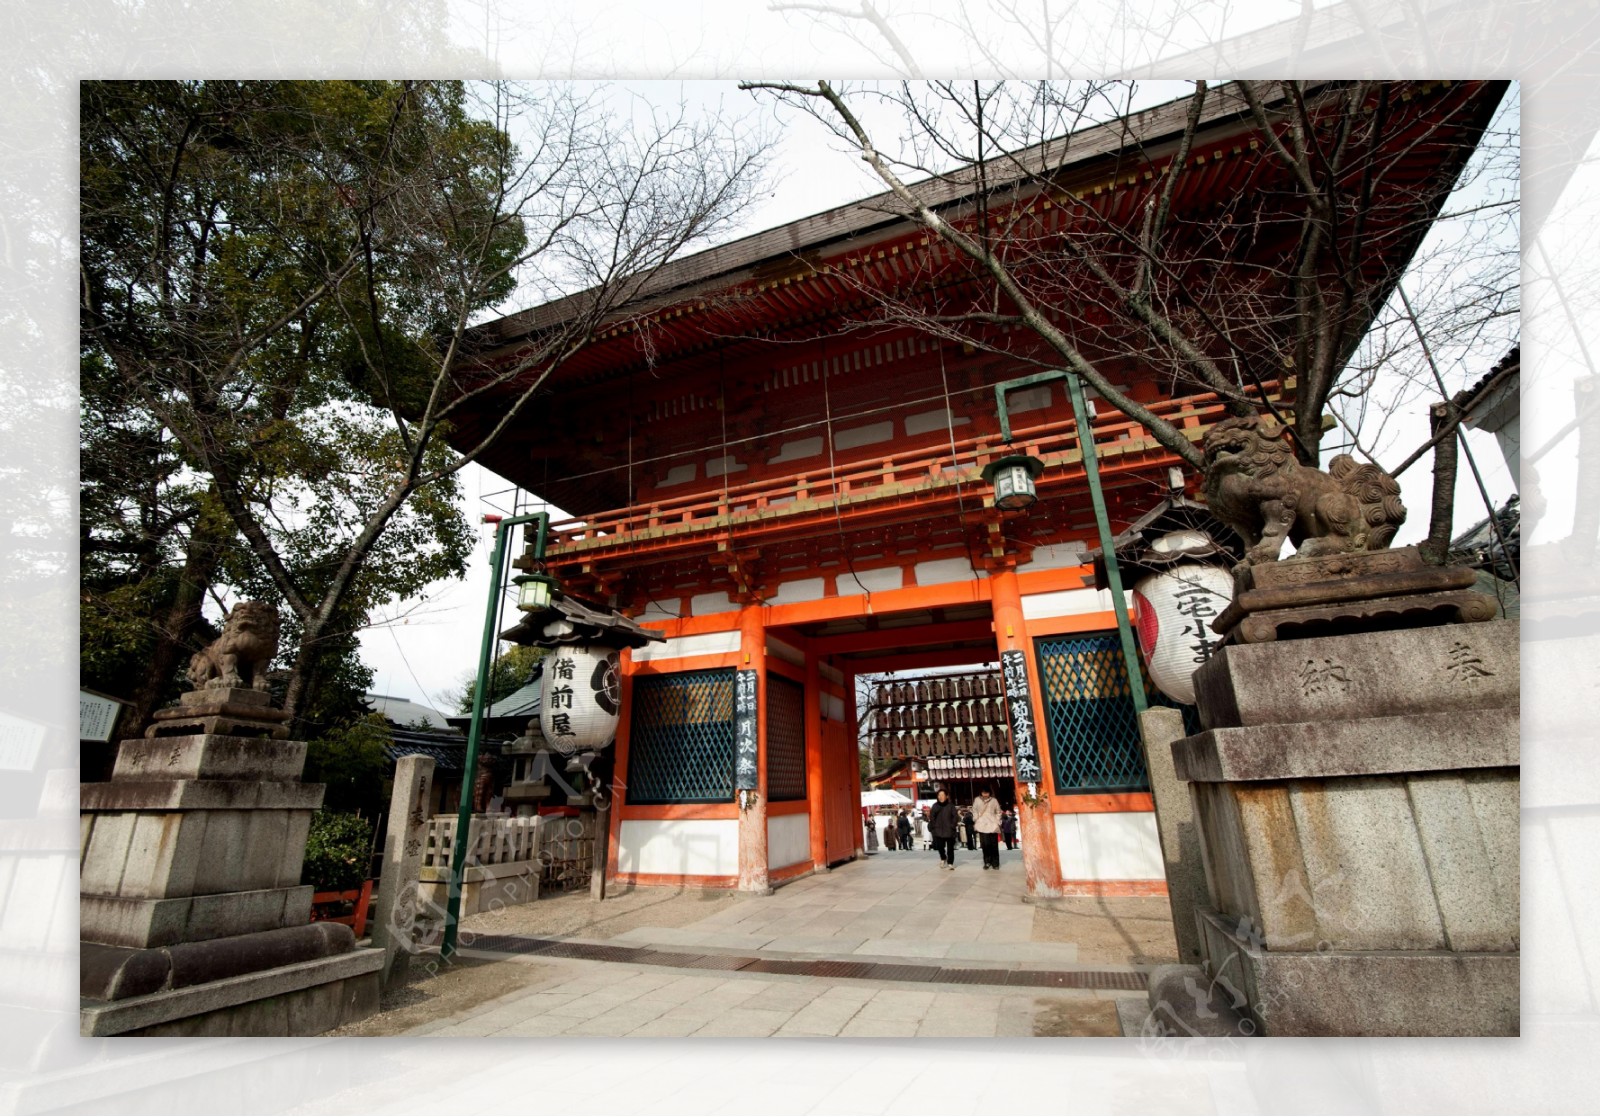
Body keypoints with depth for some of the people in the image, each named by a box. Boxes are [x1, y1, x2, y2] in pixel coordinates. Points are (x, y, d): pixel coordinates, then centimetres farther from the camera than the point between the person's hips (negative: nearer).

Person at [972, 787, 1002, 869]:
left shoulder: (994, 800, 5)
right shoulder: (977, 800, 6)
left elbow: (998, 812, 10)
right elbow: (974, 811, 11)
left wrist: (998, 823, 3)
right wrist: (976, 821, 3)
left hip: (992, 826, 0)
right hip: (982, 826, 0)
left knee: (994, 845, 1)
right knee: (985, 844, -6)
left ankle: (995, 863, 10)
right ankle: (987, 862, 7)